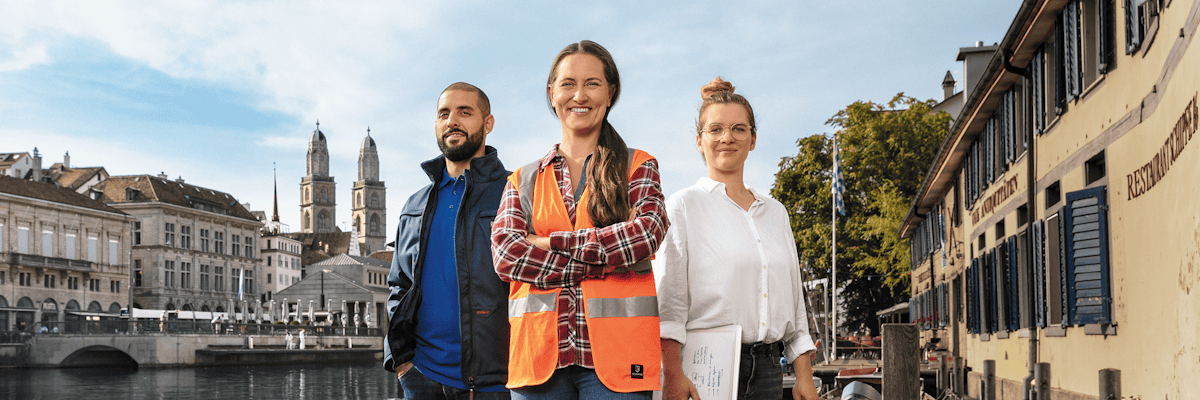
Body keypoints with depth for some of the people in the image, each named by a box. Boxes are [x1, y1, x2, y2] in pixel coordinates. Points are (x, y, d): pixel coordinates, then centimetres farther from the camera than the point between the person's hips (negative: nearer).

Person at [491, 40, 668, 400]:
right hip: (538, 353, 2)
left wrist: (550, 243, -6)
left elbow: (647, 233, -7)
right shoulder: (523, 180, 16)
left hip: (616, 354, -1)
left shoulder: (638, 167, 12)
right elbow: (505, 254, -1)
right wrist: (606, 258, -8)